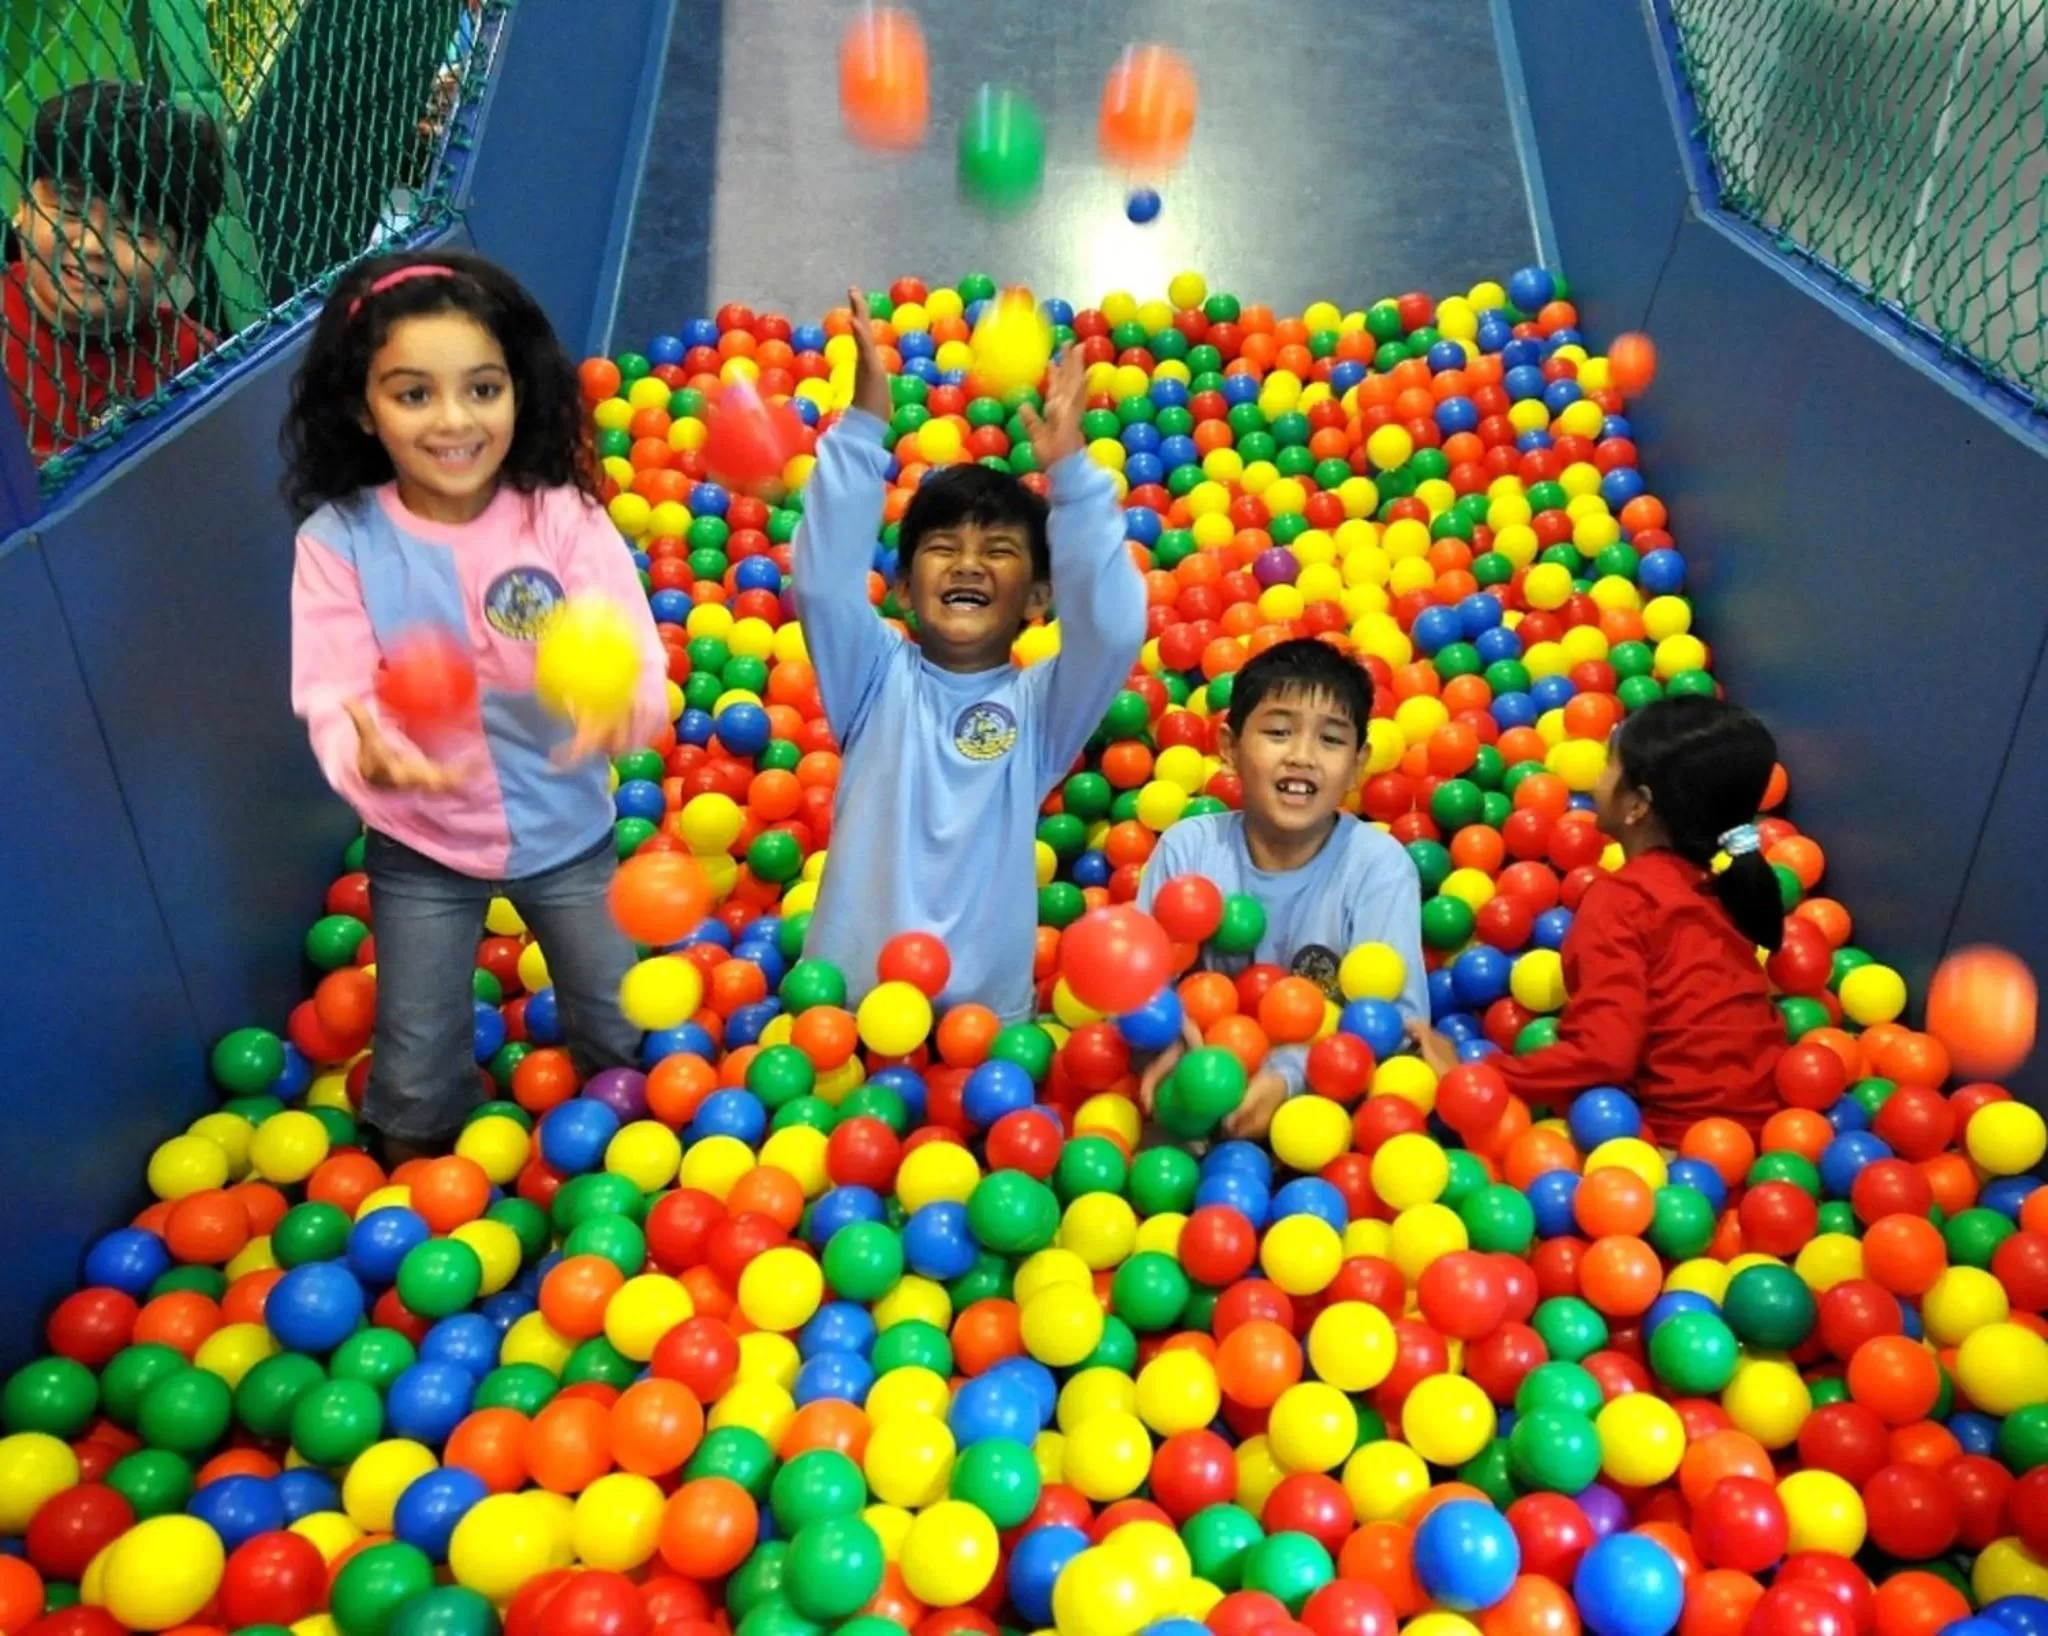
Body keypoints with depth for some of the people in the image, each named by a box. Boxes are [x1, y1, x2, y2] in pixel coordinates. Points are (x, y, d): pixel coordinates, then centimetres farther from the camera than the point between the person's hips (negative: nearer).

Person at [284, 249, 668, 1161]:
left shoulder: (564, 516, -18)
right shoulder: (337, 541, -17)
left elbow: (639, 665, -24)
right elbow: (334, 699, -21)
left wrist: (623, 702, -49)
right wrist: (369, 759, -45)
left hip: (567, 830, 0)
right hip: (419, 844, 0)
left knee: (625, 1039, 18)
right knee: (415, 1079, 15)